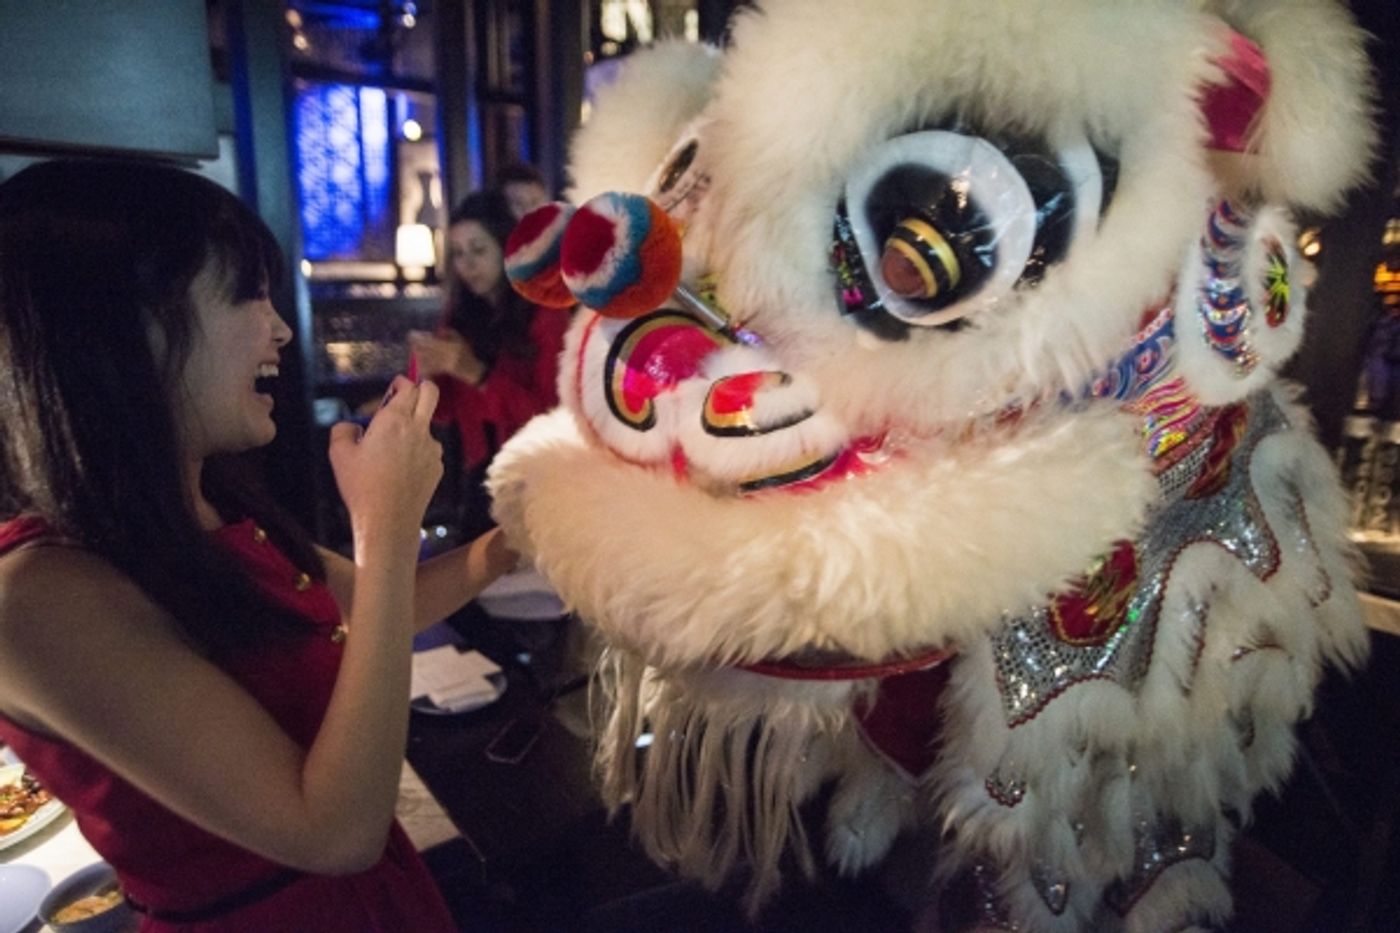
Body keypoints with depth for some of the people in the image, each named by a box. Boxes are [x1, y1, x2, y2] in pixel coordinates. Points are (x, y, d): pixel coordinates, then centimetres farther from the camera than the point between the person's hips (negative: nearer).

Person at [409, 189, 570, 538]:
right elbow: (444, 413, 4)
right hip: (481, 477, 5)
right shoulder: (459, 317, 3)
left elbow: (553, 416, -17)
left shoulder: (547, 314, -11)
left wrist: (476, 373, -24)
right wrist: (425, 371, -16)